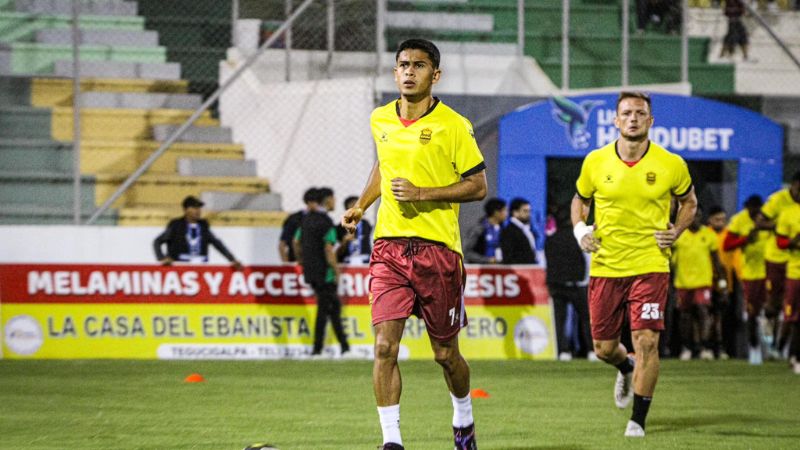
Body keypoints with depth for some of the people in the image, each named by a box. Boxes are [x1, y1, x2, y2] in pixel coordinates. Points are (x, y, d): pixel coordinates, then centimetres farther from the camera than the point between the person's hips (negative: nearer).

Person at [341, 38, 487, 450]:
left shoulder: (453, 126, -7)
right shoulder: (380, 121, 8)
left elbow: (478, 186, -5)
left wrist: (421, 194, -15)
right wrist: (361, 205, 13)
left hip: (438, 246, -3)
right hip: (388, 245, 3)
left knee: (445, 353, 8)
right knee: (385, 346, -12)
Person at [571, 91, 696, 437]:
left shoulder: (671, 165, -4)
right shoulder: (596, 162, -1)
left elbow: (688, 202, 13)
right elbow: (580, 199, 17)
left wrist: (675, 232, -4)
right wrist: (579, 228, -2)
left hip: (650, 265, -2)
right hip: (605, 266, 2)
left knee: (646, 341, -14)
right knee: (604, 348, 9)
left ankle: (638, 419, -2)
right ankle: (626, 369, 47)